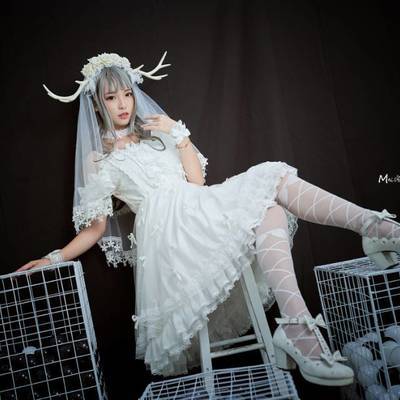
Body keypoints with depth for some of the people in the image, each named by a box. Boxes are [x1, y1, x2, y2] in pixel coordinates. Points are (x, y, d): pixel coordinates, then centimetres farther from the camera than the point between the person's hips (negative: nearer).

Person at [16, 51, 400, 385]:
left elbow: (197, 180, 12)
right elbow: (96, 227, 8)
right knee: (269, 209, -29)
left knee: (274, 181, -20)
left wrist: (178, 134, 4)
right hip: (169, 228, -5)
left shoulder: (156, 132, 23)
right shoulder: (98, 159, 12)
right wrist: (55, 257, -5)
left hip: (197, 206, 5)